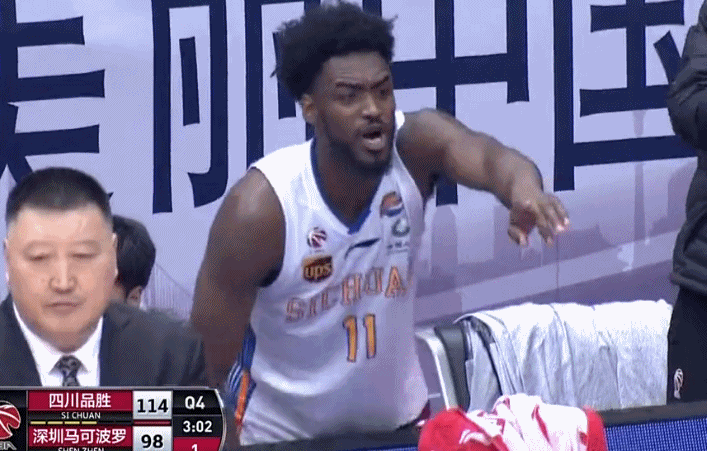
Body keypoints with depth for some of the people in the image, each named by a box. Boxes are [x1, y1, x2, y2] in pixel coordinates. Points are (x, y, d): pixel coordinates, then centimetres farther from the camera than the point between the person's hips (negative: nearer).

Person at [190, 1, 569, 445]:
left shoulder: (417, 145, -22)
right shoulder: (259, 209, -29)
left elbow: (487, 156, -44)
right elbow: (208, 362, -21)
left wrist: (523, 188, -66)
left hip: (395, 418, 3)